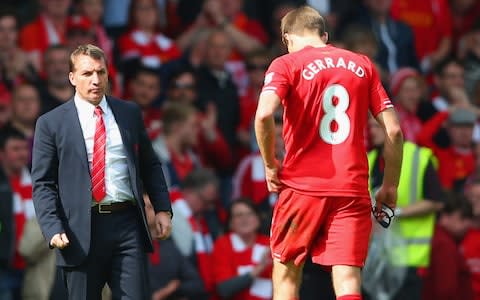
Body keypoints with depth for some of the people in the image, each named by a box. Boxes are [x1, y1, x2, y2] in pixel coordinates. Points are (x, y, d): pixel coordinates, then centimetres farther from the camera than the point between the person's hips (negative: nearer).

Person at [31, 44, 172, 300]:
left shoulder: (130, 114, 13)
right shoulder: (51, 123, 3)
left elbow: (150, 165, 19)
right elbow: (43, 184, 1)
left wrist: (162, 209, 7)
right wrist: (53, 229, -12)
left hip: (127, 224, 2)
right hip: (80, 231, -2)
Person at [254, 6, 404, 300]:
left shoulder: (286, 64, 2)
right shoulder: (363, 65, 12)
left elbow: (264, 114, -17)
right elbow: (394, 130, 8)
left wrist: (270, 165, -2)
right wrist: (390, 187, 15)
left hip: (302, 186, -2)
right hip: (354, 188, 2)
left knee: (286, 275, 14)